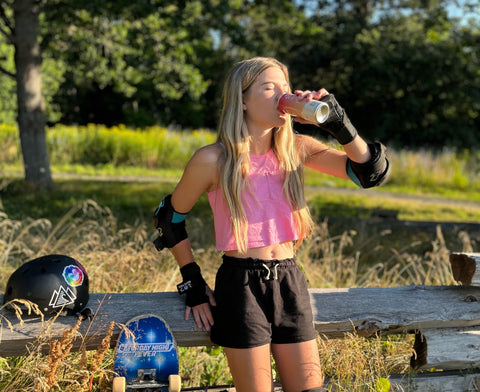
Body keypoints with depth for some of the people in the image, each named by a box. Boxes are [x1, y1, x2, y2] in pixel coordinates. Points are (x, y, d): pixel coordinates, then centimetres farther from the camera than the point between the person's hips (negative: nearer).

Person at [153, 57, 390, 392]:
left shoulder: (297, 149, 2)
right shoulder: (214, 160, -9)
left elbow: (373, 173, -4)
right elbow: (170, 217, 3)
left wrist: (337, 122, -17)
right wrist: (193, 285, 3)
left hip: (289, 283, 4)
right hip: (241, 286, -4)